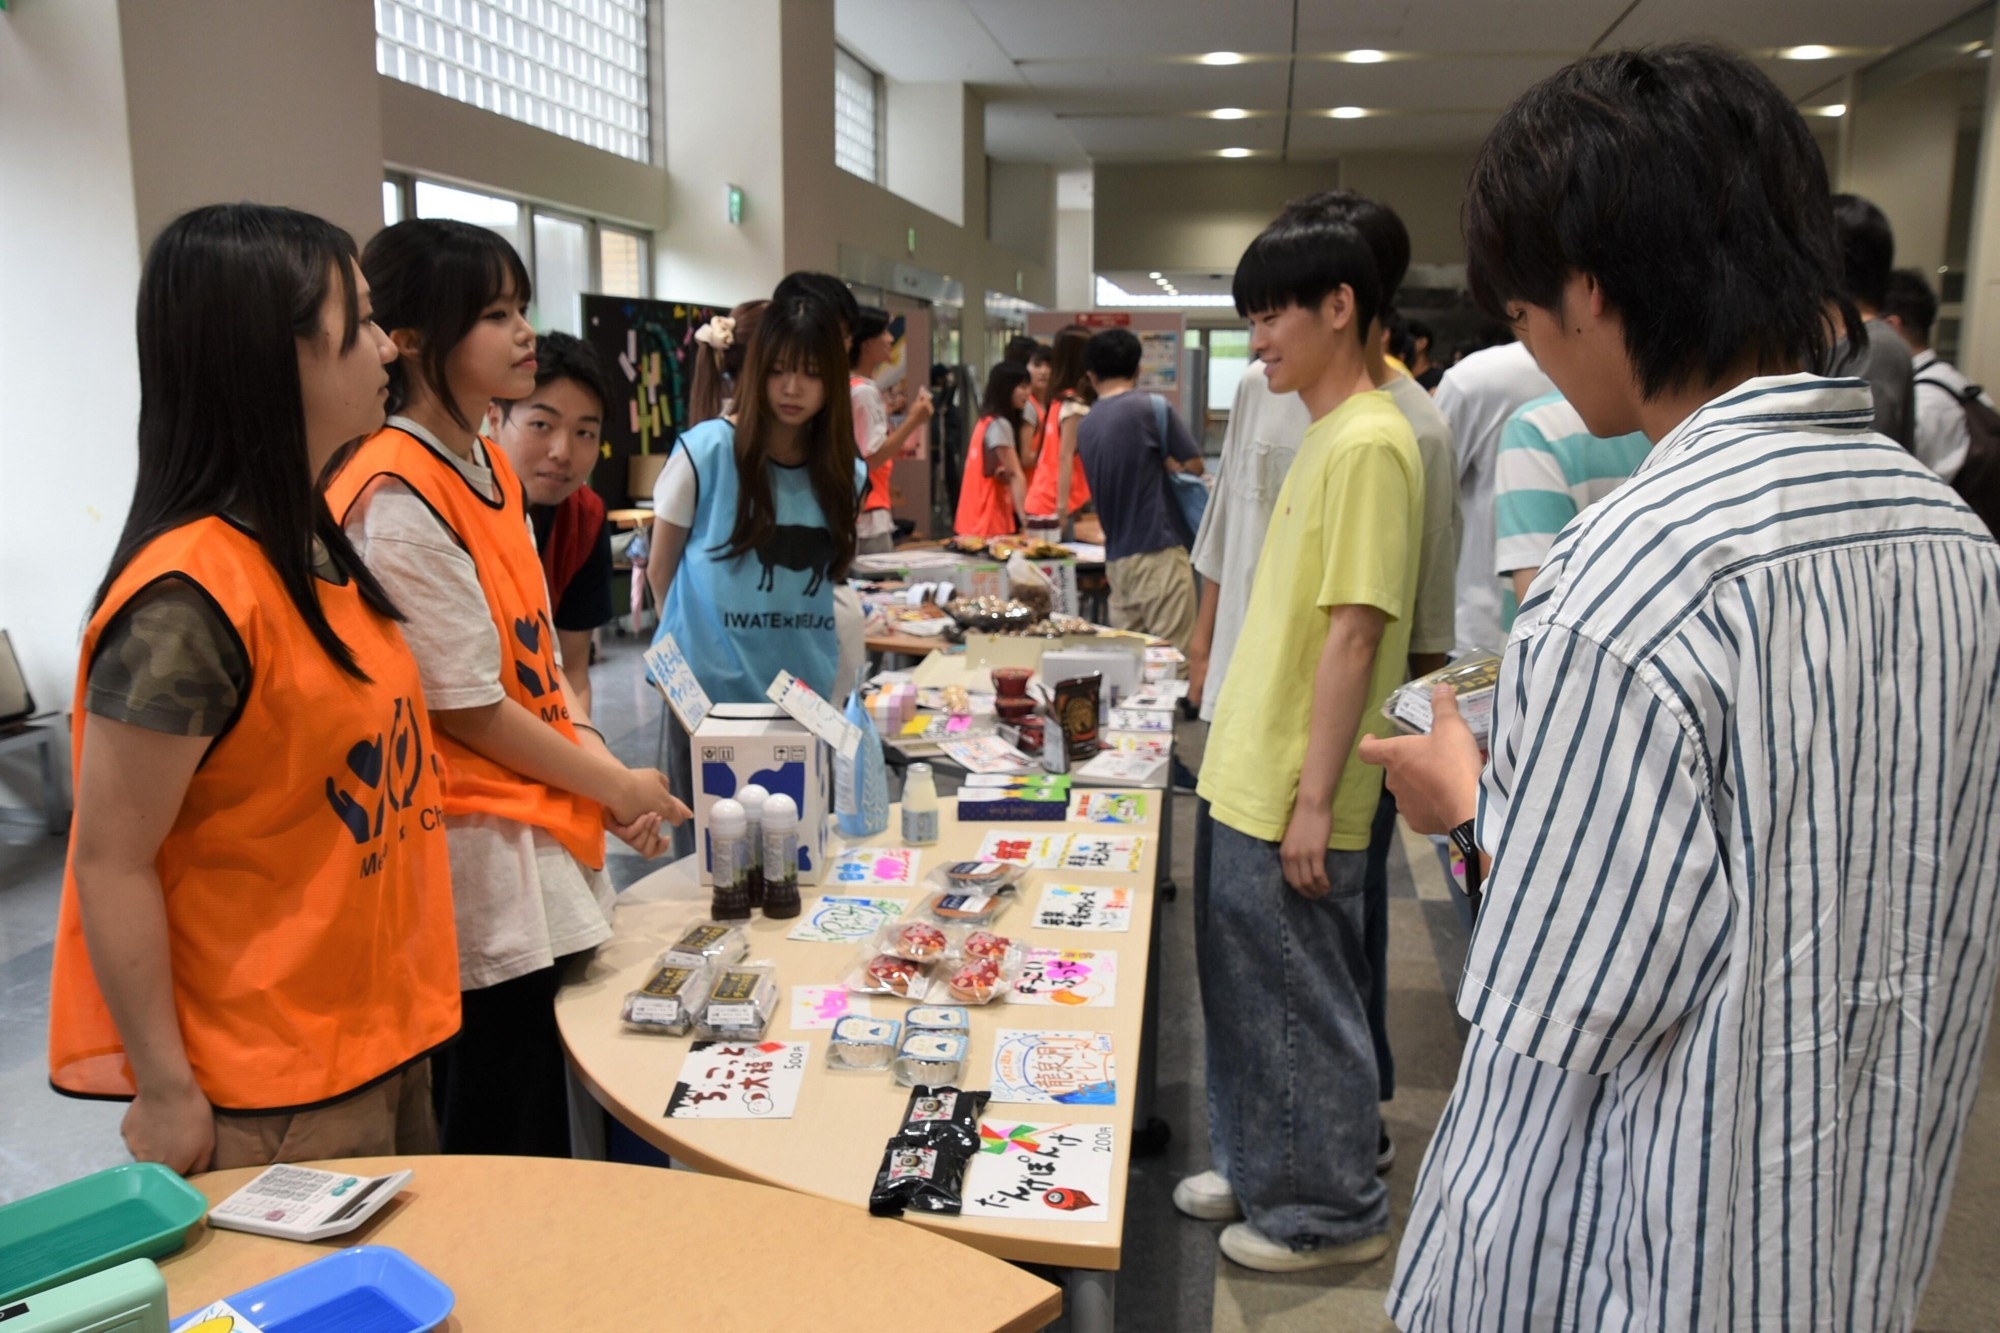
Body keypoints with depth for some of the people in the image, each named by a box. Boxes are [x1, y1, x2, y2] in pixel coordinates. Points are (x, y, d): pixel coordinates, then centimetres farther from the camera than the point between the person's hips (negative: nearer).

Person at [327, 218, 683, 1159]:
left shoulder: (490, 466, 10)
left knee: (541, 1133, 20)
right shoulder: (397, 499, -19)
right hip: (480, 865, -9)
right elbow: (466, 707, -17)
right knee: (494, 1154, 6)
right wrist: (616, 787, -7)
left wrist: (598, 764, -1)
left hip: (540, 841, 9)